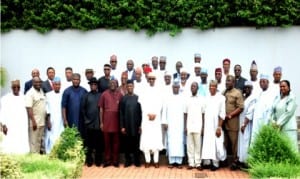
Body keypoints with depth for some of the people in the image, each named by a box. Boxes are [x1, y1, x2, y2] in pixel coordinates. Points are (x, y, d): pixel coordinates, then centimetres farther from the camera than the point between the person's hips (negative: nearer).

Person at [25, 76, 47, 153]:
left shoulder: (42, 92, 12)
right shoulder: (30, 93, -10)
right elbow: (29, 108, -17)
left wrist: (46, 120, 13)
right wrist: (33, 121, -21)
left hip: (42, 122, 7)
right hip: (35, 122, -7)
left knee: (39, 141, 13)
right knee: (33, 142, -2)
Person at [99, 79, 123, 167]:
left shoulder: (120, 95, 3)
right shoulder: (104, 94, 3)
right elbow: (101, 109, 5)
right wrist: (101, 122, 1)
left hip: (116, 122, 0)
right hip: (106, 122, 0)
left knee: (116, 142, 6)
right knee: (107, 142, 5)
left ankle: (115, 160, 13)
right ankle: (107, 160, 14)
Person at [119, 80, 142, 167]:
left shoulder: (137, 98, 2)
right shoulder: (123, 99, 2)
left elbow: (140, 112, 3)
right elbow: (121, 113, 0)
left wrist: (140, 125, -2)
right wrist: (122, 126, -5)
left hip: (136, 125, 0)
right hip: (126, 125, 0)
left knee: (136, 143, 5)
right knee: (127, 143, 5)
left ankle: (137, 160, 16)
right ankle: (128, 160, 16)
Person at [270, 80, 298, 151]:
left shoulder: (292, 97, -3)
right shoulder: (277, 98, 14)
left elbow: (289, 112, -11)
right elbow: (273, 110, 12)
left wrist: (279, 123, -12)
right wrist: (273, 122, -4)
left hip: (289, 127, -5)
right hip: (278, 128, 6)